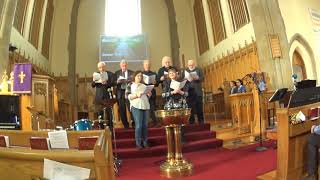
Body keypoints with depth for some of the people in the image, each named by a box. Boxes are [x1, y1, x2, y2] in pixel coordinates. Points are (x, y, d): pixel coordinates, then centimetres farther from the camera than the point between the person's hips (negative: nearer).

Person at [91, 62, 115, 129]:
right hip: (99, 97, 3)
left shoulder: (110, 74, 3)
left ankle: (110, 127, 8)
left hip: (107, 96, -3)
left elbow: (113, 83, -9)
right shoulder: (96, 74, 11)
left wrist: (106, 83, -27)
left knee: (108, 113, -2)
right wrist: (94, 80, -17)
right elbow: (92, 85, 3)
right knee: (99, 113, 6)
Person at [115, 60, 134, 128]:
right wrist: (117, 82, -14)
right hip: (120, 93, 2)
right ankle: (125, 125, 18)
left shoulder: (131, 73, 8)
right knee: (122, 110, 5)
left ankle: (134, 123, 4)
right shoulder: (117, 73, 12)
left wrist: (129, 81, -17)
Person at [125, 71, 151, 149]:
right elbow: (127, 96, -4)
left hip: (146, 106, 5)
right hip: (136, 107, -4)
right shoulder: (130, 85, 7)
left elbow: (148, 96, 24)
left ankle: (145, 142, 14)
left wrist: (149, 94, 2)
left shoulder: (144, 85, 21)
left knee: (145, 125, 4)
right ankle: (138, 143, 4)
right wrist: (136, 95, -18)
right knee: (138, 125, -7)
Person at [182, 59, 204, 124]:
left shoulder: (199, 70, 12)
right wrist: (185, 79, -15)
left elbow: (202, 78, 2)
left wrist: (197, 78, -18)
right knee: (190, 107, 0)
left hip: (198, 91, 0)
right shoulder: (185, 71, 14)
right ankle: (191, 121, 9)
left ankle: (201, 121, 11)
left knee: (199, 107, 3)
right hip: (189, 91, 1)